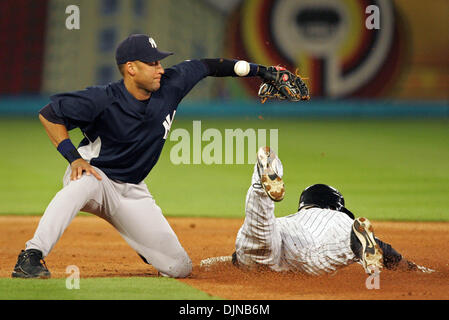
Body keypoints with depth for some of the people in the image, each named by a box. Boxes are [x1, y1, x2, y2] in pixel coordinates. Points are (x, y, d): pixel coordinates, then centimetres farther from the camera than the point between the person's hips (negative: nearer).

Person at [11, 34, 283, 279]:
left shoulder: (171, 86, -9)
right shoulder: (103, 101, -23)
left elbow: (207, 66, 6)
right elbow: (49, 114, -17)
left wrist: (257, 70, 6)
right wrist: (74, 157, -26)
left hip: (133, 193, 5)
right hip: (95, 173, -5)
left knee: (180, 268, -2)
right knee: (82, 184, -45)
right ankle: (31, 257, -43)